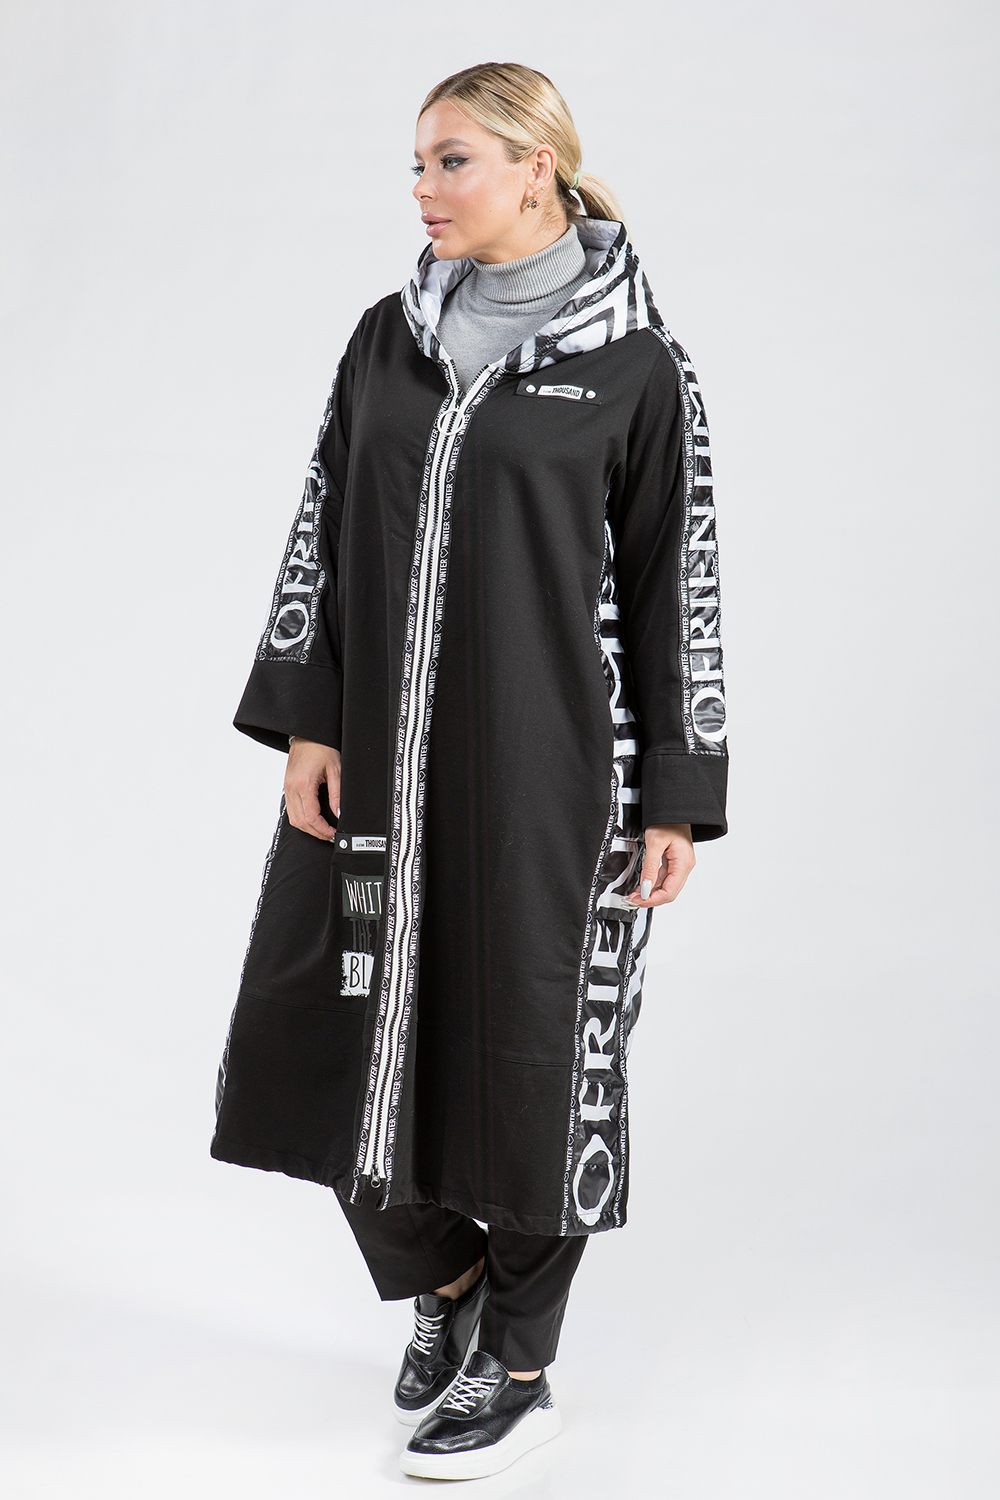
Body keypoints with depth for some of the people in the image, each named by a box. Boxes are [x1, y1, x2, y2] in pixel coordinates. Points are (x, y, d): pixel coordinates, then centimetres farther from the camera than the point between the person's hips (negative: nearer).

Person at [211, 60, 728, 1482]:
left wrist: (677, 799, -5)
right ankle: (443, 1279, 31)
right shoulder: (388, 339, 8)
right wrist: (305, 722, 0)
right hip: (383, 752, 5)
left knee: (528, 1041, 2)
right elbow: (321, 533, 9)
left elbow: (675, 586, -3)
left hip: (544, 761, -5)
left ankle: (519, 1370, 18)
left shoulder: (635, 366, -4)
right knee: (332, 1031, 5)